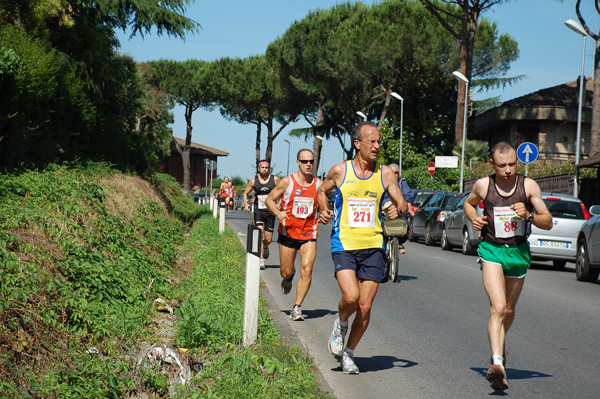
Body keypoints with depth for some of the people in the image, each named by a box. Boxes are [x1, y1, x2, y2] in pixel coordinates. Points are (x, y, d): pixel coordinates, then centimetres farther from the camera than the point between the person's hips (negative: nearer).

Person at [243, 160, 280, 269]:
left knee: (268, 240, 4)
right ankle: (261, 260, -13)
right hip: (258, 211, 0)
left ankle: (265, 247, 42)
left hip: (270, 212, 0)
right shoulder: (253, 181, 3)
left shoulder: (275, 179, 0)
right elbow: (245, 193, 15)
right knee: (259, 235, -16)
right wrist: (246, 204, -2)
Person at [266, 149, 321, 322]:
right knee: (286, 272, 8)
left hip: (309, 234, 1)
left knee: (307, 269, -15)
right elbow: (269, 199, 2)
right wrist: (278, 213, -18)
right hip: (288, 232, 0)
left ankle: (297, 308, -7)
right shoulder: (287, 182, -6)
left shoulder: (318, 184, 0)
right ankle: (288, 278, 47)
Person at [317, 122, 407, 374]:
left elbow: (401, 203, 10)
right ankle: (341, 324, 15)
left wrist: (398, 210, -13)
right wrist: (324, 211, 1)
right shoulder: (340, 171, 2)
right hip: (344, 246, -2)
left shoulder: (385, 174, 4)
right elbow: (322, 191, 19)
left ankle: (349, 354, 21)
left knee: (365, 307, 1)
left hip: (373, 246, 2)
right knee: (351, 297, -21)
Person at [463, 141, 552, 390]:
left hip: (519, 252, 2)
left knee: (508, 310, 17)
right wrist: (474, 218, -3)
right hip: (491, 250, -2)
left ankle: (499, 345, 45)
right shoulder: (483, 185, -5)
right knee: (498, 307, -21)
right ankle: (497, 362, -31)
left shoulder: (528, 186, -6)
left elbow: (548, 223, -3)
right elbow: (469, 203, 18)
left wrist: (529, 215, -23)